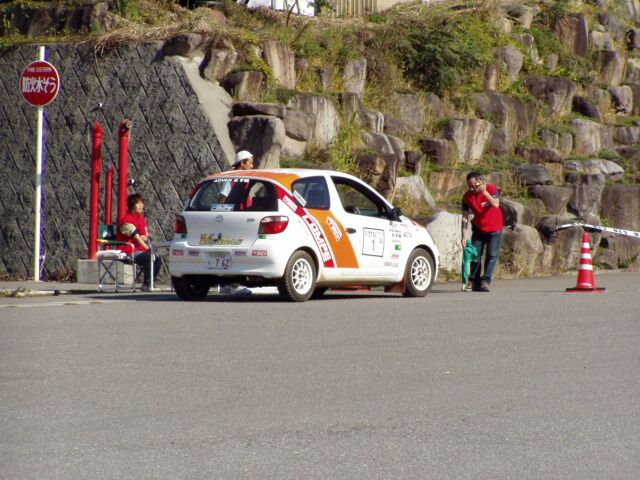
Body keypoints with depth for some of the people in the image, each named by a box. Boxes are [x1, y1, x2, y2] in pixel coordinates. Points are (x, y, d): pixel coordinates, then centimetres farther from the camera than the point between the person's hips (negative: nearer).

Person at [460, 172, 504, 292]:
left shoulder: (492, 189, -18)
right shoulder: (468, 196, -11)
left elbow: (495, 204, -36)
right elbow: (465, 217, -8)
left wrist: (484, 192, -42)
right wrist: (464, 236, -12)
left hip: (494, 229, -3)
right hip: (478, 229, 3)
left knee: (492, 256, -9)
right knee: (475, 255, 0)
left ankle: (485, 281, -12)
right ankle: (475, 282, 6)